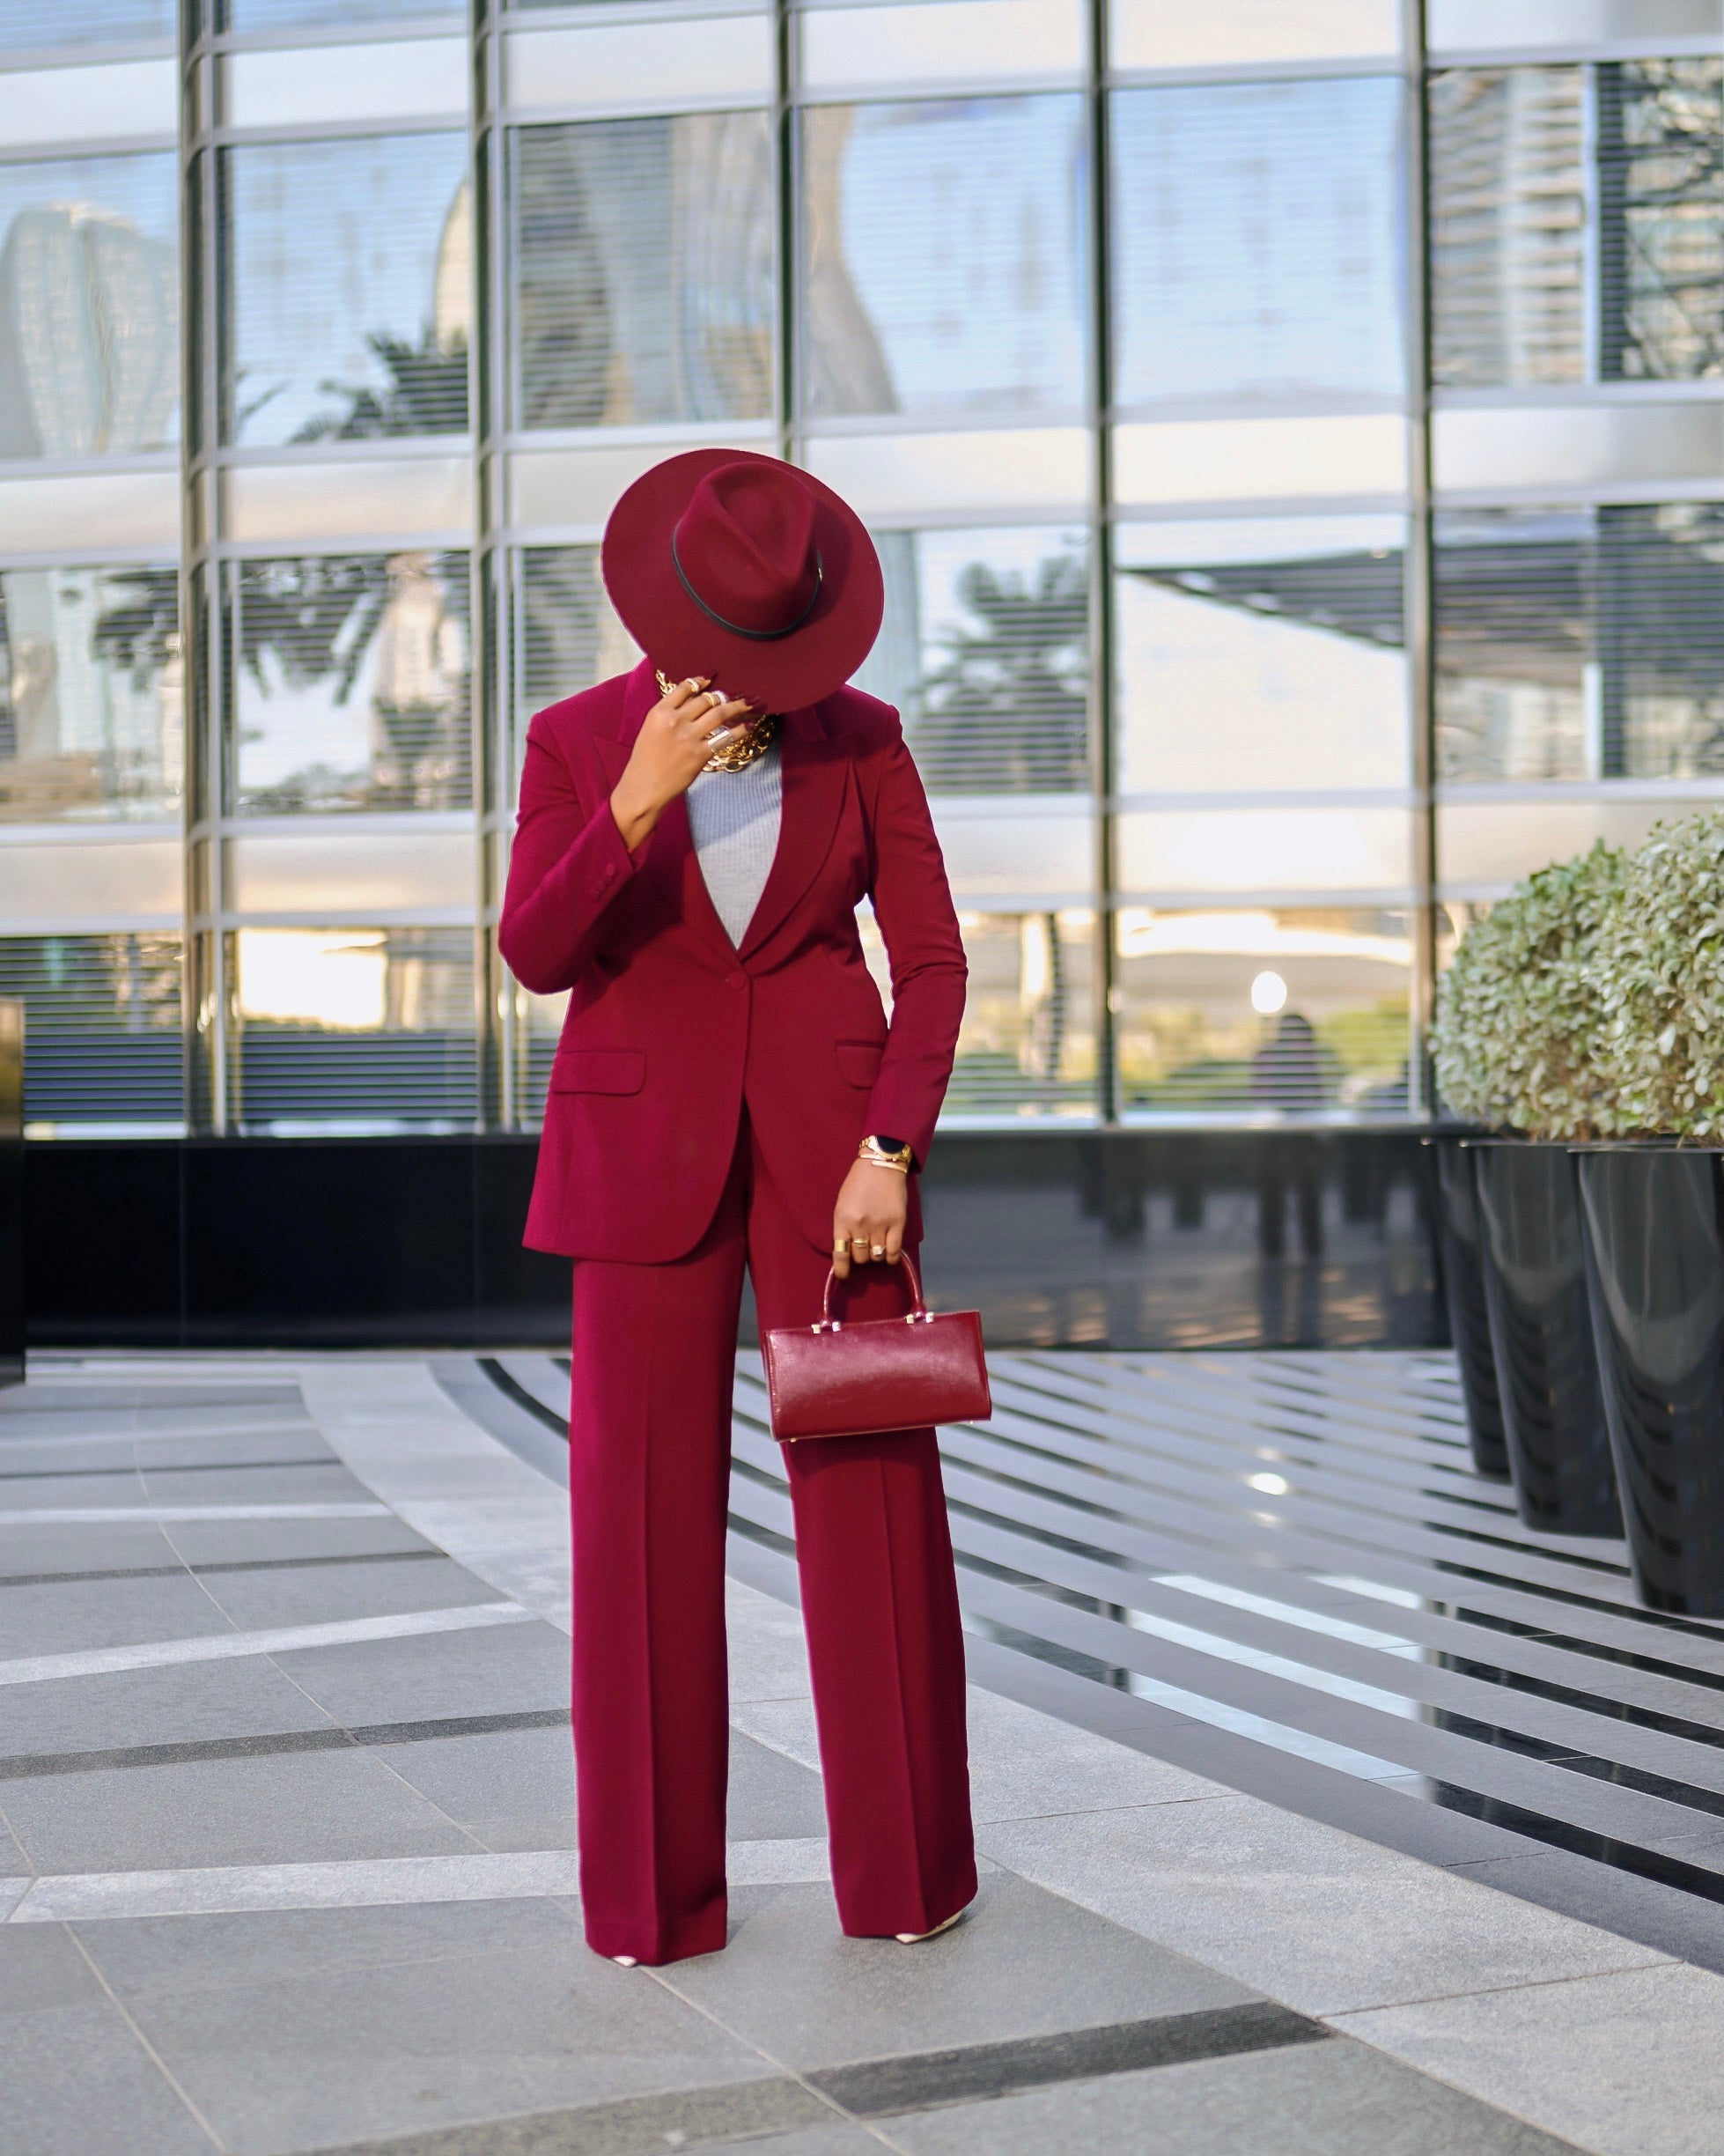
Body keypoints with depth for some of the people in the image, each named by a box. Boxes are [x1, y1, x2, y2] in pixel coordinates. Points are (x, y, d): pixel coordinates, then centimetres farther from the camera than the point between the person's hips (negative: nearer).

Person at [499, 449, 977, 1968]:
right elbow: (537, 957, -11)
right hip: (647, 1147, 0)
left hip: (827, 1141, 1)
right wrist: (640, 799, -26)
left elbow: (932, 957, -1)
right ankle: (655, 1888, 13)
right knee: (645, 1504, 0)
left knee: (874, 1488, 1)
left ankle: (906, 1867, 14)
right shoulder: (576, 743, -1)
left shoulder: (860, 735, 1)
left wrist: (890, 1152, -12)